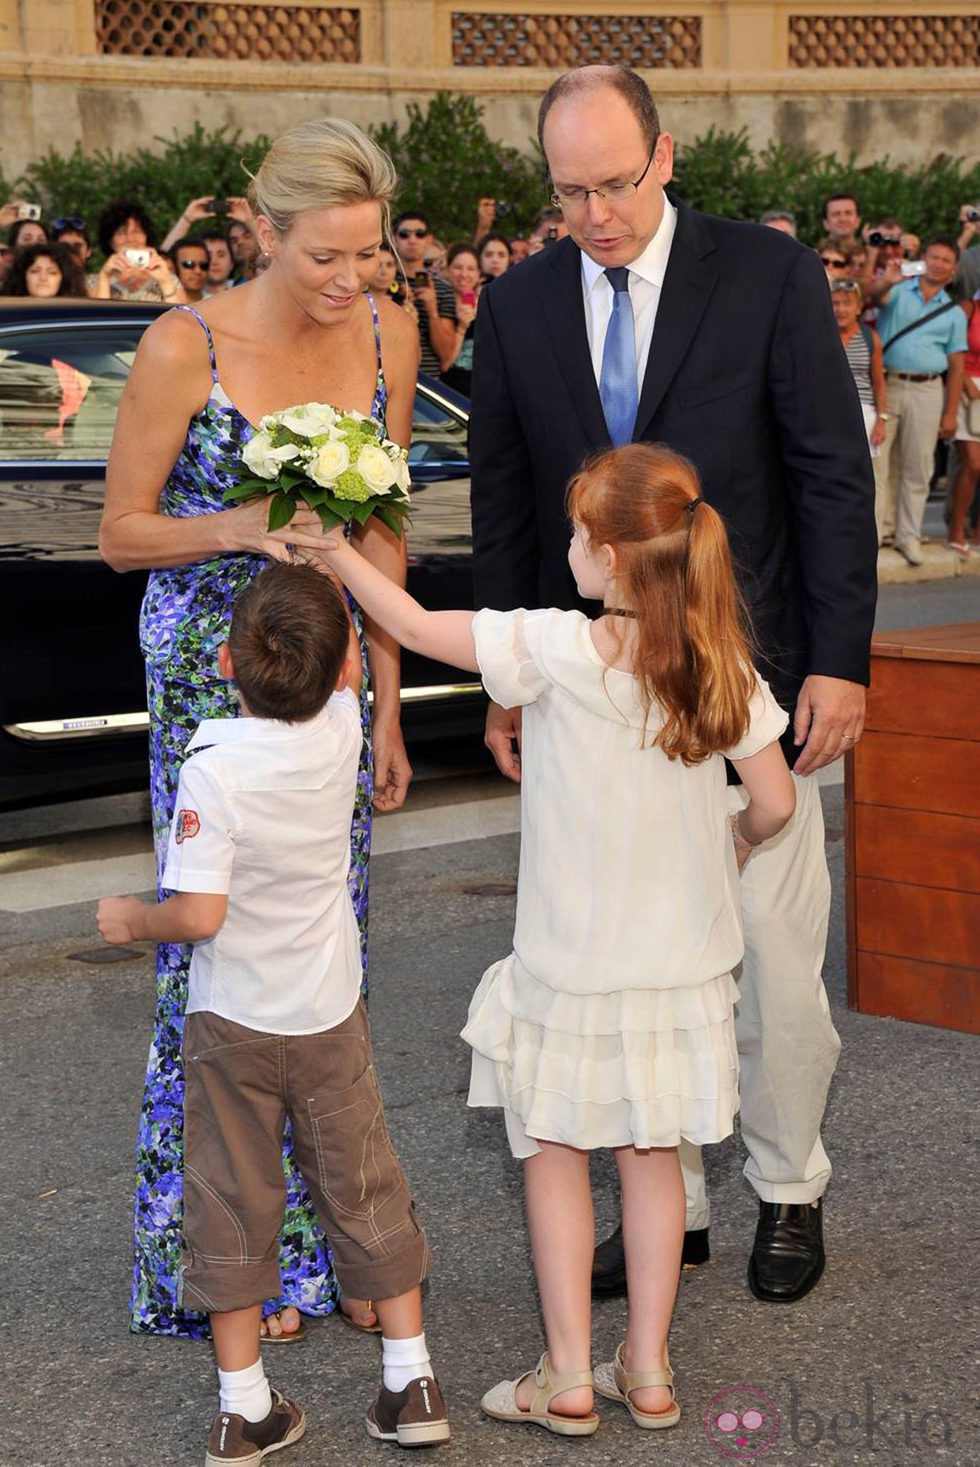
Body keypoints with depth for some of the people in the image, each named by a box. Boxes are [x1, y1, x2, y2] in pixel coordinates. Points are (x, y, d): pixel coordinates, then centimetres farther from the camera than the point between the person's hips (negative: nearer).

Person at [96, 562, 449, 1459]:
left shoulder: (214, 769, -25)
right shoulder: (342, 730, -12)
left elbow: (200, 914, -28)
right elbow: (350, 670, 13)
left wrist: (132, 918, -9)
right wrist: (313, 572, 18)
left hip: (234, 1021, -3)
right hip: (331, 1015, 3)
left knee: (232, 1202, 10)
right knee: (364, 1192, 16)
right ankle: (411, 1384, 21)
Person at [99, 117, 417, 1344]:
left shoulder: (386, 336, -1)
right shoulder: (184, 348, -14)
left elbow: (380, 530, 7)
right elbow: (121, 533, -6)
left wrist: (385, 705, 8)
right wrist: (237, 527, -24)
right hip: (212, 677, -4)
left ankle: (318, 1244, 22)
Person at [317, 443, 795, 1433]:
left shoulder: (553, 650, -19)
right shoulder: (721, 664, -9)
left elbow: (416, 627, -9)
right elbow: (774, 801, -6)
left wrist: (334, 551, 6)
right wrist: (732, 847, 16)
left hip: (572, 970, -4)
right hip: (680, 965, 4)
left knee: (553, 1155, 12)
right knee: (652, 1157, 17)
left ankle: (567, 1378, 16)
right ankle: (646, 1371, 24)